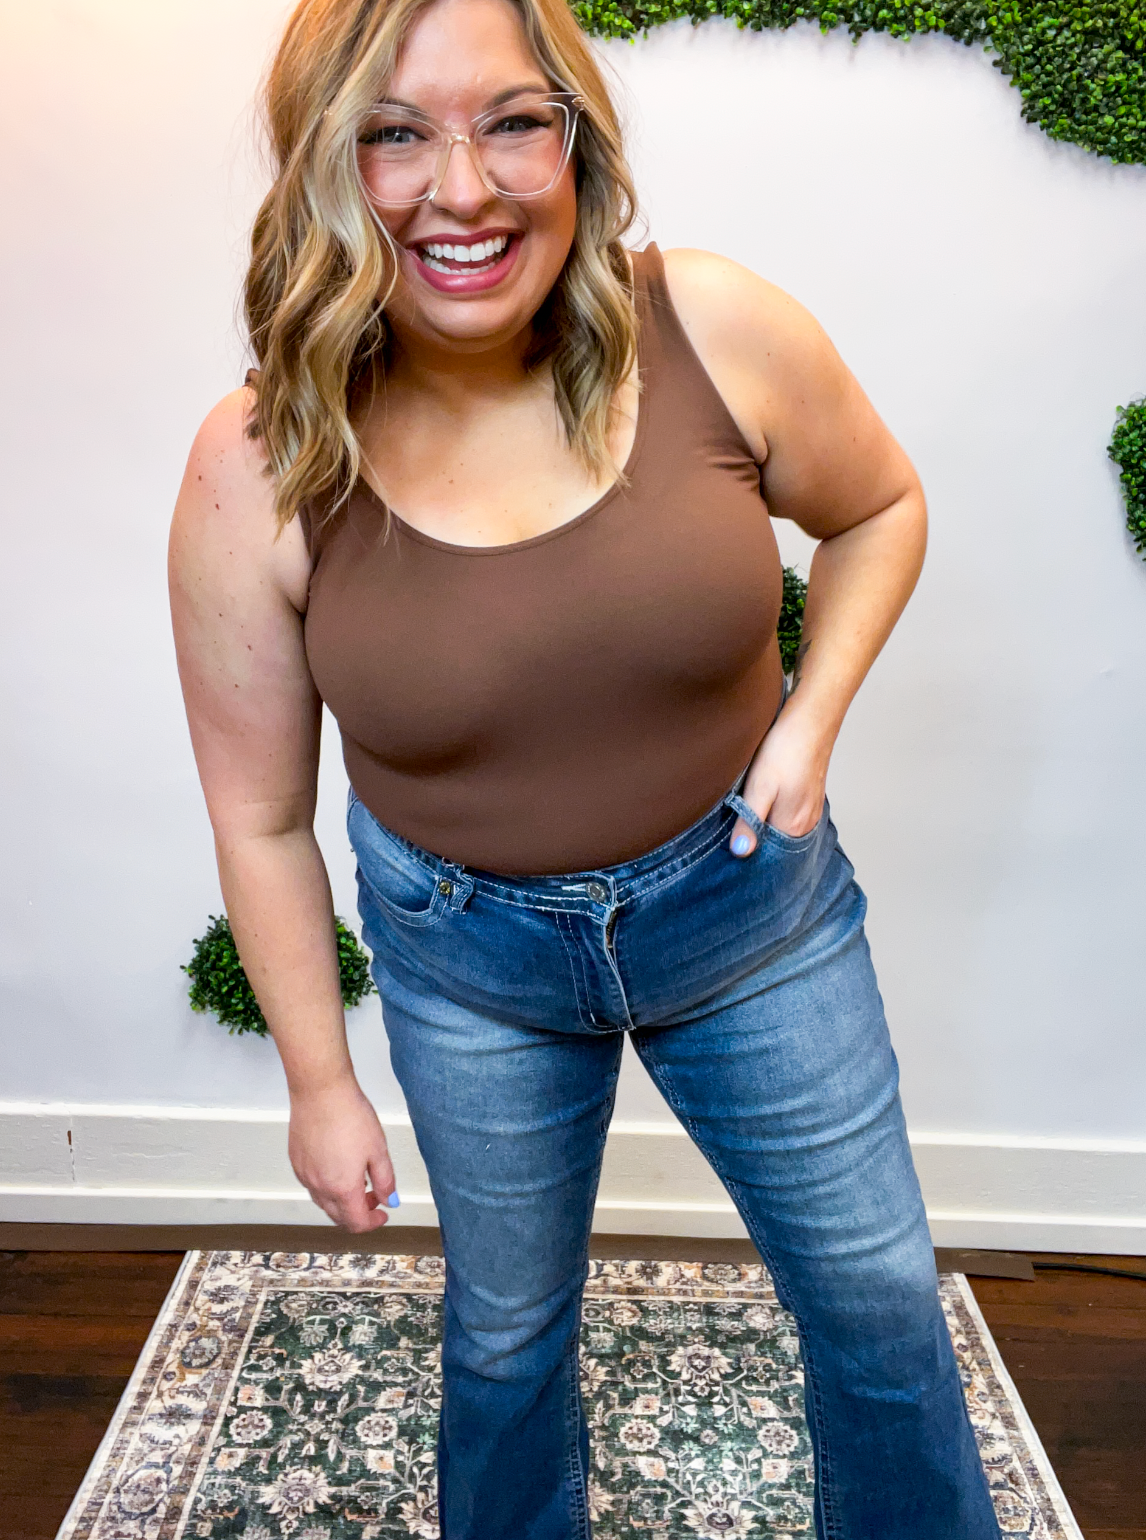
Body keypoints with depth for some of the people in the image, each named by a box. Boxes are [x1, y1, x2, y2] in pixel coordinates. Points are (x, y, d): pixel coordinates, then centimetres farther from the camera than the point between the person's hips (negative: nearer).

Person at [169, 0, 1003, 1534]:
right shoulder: (256, 477, -18)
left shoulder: (721, 334, -17)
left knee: (879, 1295, 17)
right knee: (506, 1326, 22)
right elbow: (262, 821, -8)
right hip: (469, 962, 0)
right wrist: (321, 1085, 0)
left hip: (747, 904, 1)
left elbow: (878, 506, 4)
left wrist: (812, 717, -10)